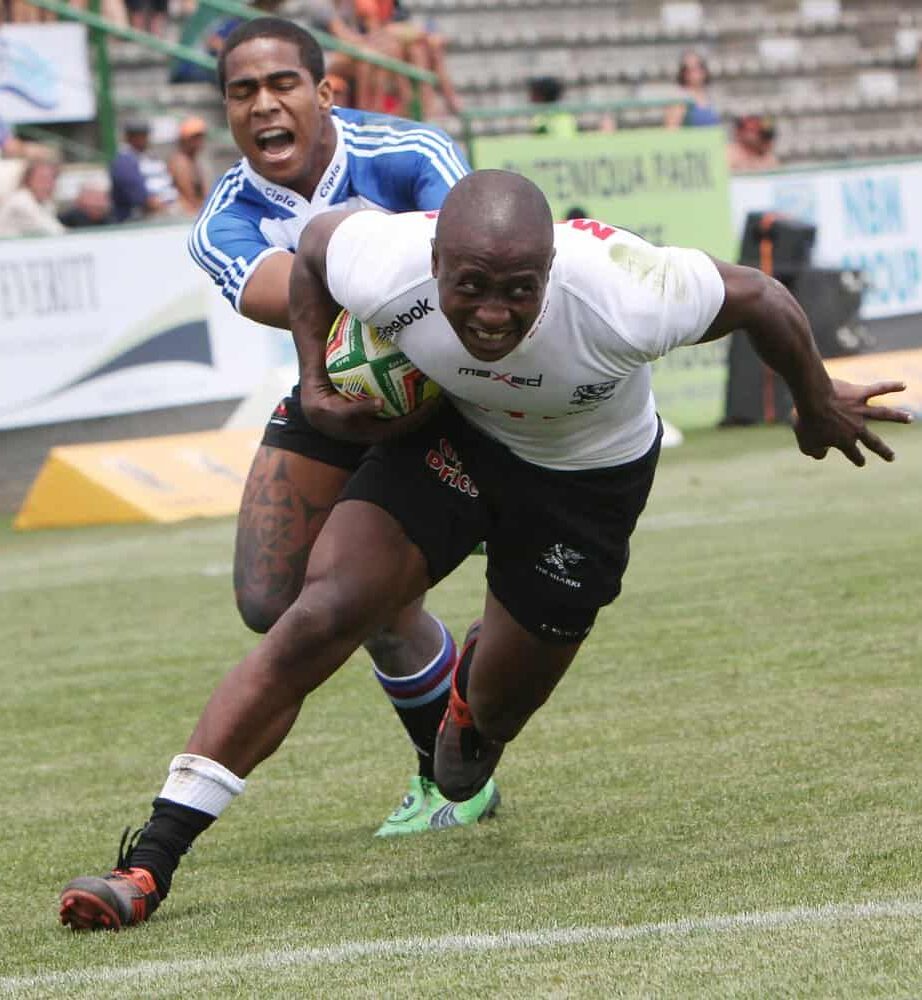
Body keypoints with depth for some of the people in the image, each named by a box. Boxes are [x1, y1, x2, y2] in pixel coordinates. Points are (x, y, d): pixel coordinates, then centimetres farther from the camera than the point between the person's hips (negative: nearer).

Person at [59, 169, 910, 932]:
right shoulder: (385, 271, -33)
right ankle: (149, 864, -17)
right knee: (318, 622, -18)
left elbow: (763, 299, -19)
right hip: (449, 434, 0)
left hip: (587, 479, 0)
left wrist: (818, 405, -1)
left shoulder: (624, 299, -40)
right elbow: (313, 241, -7)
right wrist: (315, 382, -13)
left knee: (496, 708, 10)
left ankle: (473, 710, 53)